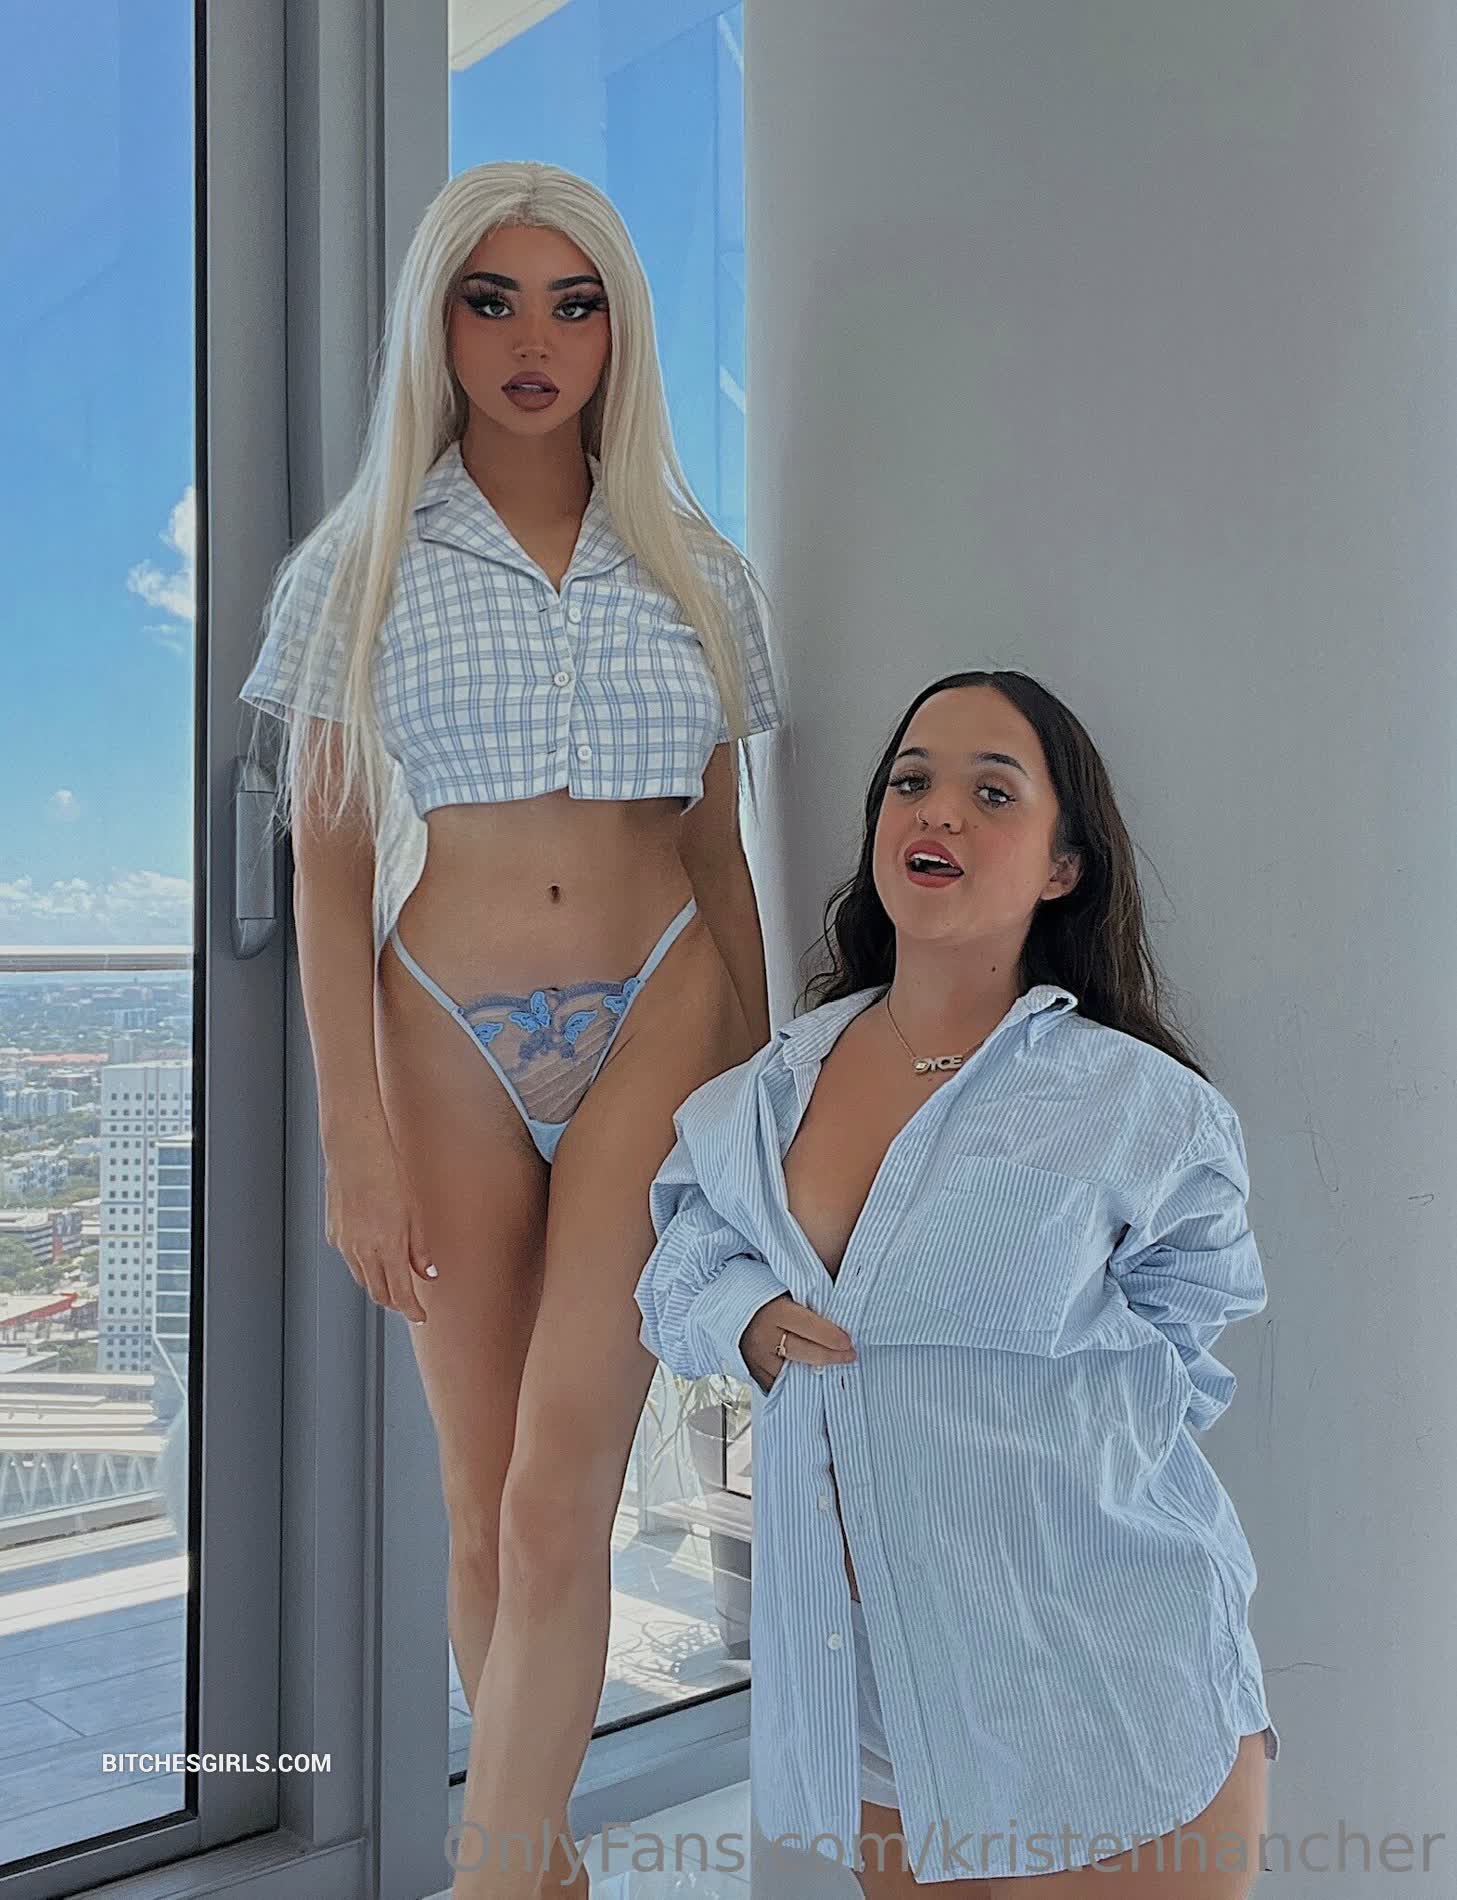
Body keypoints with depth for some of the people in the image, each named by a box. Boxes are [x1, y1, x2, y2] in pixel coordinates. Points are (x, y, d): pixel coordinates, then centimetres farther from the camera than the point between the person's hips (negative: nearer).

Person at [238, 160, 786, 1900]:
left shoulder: (699, 576, 10)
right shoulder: (356, 568, 5)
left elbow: (720, 859, 12)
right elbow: (327, 864, 1)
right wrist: (353, 1135, -6)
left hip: (657, 1024, 0)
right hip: (449, 1034, 0)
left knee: (556, 1504, -10)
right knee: (486, 1504, 7)